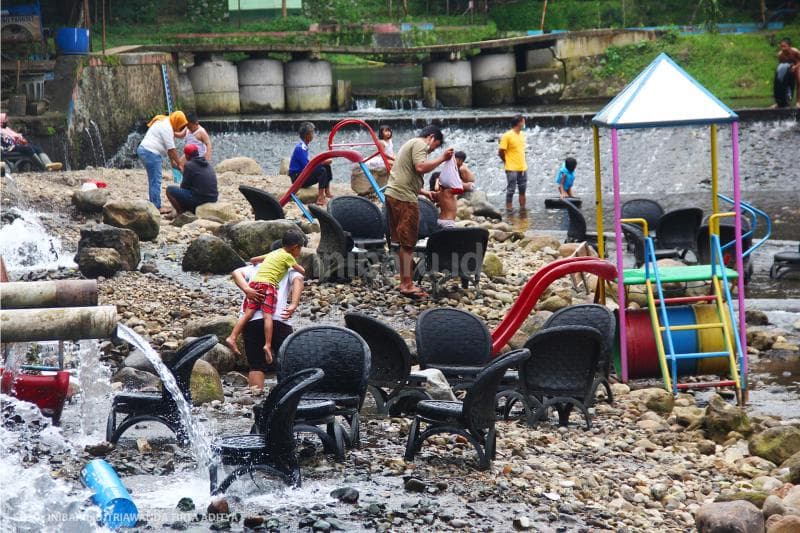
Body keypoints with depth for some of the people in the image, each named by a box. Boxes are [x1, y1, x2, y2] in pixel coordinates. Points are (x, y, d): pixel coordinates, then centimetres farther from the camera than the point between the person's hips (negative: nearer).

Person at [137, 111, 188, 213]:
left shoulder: (164, 123, 16)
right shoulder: (167, 127, -16)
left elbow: (169, 147, 17)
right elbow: (171, 149, -15)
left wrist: (173, 161, 15)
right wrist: (179, 164, -8)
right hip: (151, 153, -11)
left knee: (153, 181, 16)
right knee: (156, 181, -7)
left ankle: (153, 205, 21)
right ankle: (157, 207, -4)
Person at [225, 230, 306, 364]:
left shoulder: (273, 253, 28)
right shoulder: (287, 256, 8)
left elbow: (252, 260, 36)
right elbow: (302, 271, 10)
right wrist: (296, 265, 31)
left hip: (254, 282, 6)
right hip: (268, 284, -6)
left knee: (248, 313, -3)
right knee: (268, 315, -12)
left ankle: (232, 338, -16)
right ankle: (268, 345, -22)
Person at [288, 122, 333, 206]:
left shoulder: (303, 146, 10)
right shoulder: (300, 148, -19)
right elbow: (307, 166, -24)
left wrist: (322, 161, 2)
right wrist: (322, 162, -14)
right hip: (297, 178, -10)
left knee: (326, 166, 7)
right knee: (322, 170, -24)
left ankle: (327, 192, 6)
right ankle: (320, 198, -28)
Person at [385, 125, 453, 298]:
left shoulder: (410, 144, 28)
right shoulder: (420, 144, -4)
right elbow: (421, 167, -21)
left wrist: (424, 192, 25)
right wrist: (441, 159, -11)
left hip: (392, 194, 10)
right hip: (404, 198, -10)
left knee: (402, 242, 15)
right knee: (408, 243, -7)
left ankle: (404, 282, 20)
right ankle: (407, 285, -6)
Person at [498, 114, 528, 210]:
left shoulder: (522, 135, 9)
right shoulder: (507, 136, -13)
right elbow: (501, 152, -10)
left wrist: (522, 162, 12)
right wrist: (507, 162, -1)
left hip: (523, 168, 7)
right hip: (512, 169, -7)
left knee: (522, 190, 11)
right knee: (511, 190, -2)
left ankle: (522, 209, 19)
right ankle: (509, 209, 4)